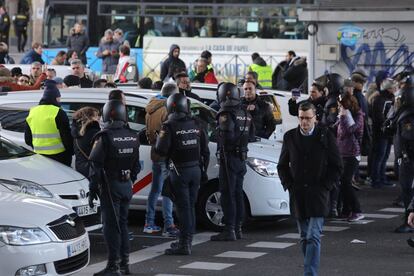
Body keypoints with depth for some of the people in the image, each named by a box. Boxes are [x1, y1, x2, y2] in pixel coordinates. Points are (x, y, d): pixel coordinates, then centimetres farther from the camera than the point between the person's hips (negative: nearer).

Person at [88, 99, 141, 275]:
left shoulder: (105, 137, -14)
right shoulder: (133, 137, 7)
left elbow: (96, 165, -14)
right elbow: (136, 165, 14)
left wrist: (93, 188, -9)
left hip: (110, 186, -6)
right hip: (127, 186, 6)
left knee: (111, 225, -4)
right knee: (122, 223, 16)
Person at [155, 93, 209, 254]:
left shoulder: (169, 126, -11)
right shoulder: (195, 124, 6)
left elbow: (161, 150, -17)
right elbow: (205, 150, 10)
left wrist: (160, 137, 3)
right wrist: (204, 169, 19)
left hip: (179, 171, -5)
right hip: (195, 170, 5)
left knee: (183, 207, -4)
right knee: (190, 206, 14)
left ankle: (184, 244, -4)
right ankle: (187, 240, 22)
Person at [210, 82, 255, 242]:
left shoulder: (226, 114, -15)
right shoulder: (245, 114, 11)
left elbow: (228, 135, -27)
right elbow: (251, 136, 14)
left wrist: (218, 136, -9)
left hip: (229, 157, -8)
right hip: (241, 158, 8)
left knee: (227, 195, -6)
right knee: (238, 194, 13)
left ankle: (229, 230, -7)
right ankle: (238, 229, 18)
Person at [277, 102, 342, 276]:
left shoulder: (326, 137, -2)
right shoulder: (290, 137, 6)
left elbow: (336, 167, 1)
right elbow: (282, 166, 14)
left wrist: (324, 187, -6)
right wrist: (289, 186, 2)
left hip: (317, 196, -4)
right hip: (297, 195, 4)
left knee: (313, 237, -12)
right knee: (304, 238, 10)